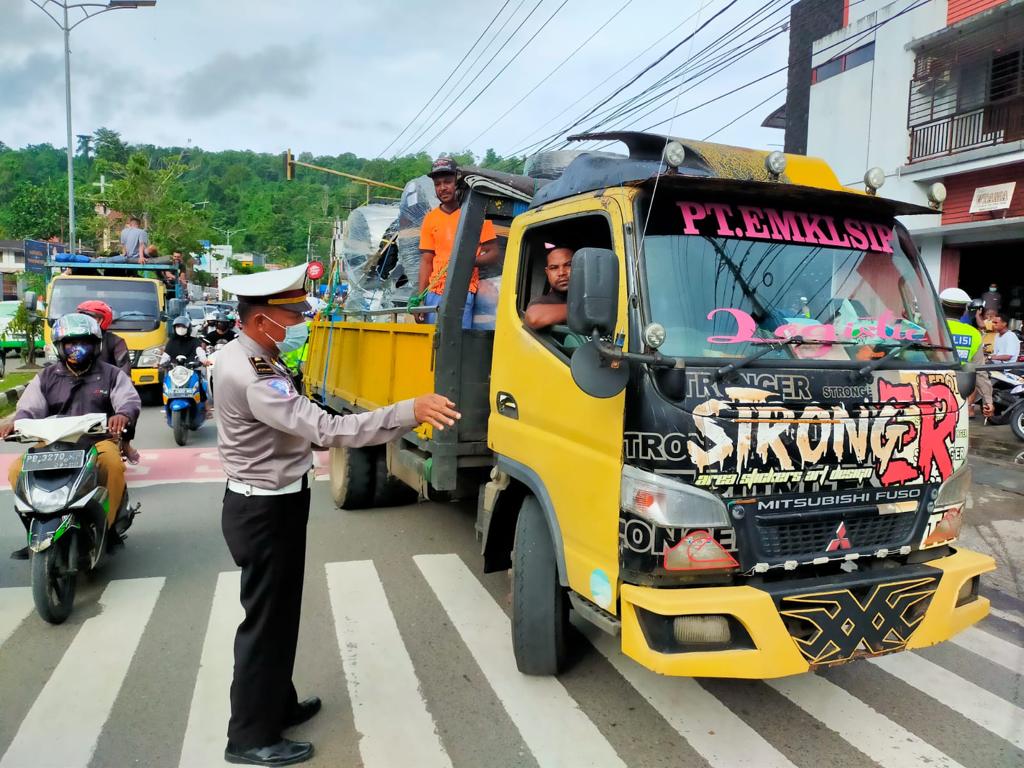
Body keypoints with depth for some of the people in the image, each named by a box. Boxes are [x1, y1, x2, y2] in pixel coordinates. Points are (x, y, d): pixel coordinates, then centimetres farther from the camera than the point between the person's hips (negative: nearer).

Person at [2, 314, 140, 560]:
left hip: (98, 440, -3)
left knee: (113, 465, -35)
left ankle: (107, 525, -20)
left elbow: (131, 400, -4)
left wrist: (123, 414, -29)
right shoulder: (47, 377, 16)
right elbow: (30, 407, 6)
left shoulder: (111, 374, 10)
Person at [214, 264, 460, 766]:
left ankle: (276, 703, 38)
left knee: (277, 611, 21)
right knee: (266, 619, 3)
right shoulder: (253, 377, -29)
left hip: (264, 502, 10)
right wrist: (410, 412, -42)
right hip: (265, 512, -10)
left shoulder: (242, 356, 5)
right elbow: (327, 430, -38)